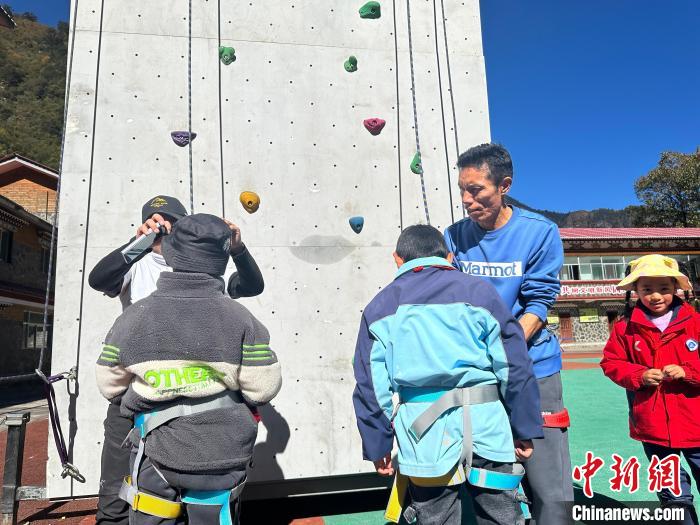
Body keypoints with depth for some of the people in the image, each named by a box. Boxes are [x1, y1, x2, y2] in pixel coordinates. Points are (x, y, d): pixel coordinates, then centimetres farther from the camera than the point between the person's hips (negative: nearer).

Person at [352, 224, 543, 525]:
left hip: (424, 433, 1)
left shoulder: (380, 307, 7)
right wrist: (525, 430, 8)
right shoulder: (478, 290, 4)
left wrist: (378, 445, 12)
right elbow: (514, 367, 1)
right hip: (485, 426, 0)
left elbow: (372, 385, 4)